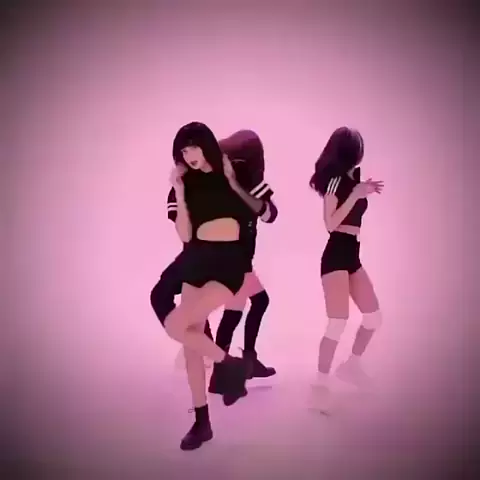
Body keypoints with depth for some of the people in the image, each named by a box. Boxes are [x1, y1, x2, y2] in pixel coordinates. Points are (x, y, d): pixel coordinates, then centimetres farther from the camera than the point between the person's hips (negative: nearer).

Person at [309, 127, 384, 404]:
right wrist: (356, 195, -18)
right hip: (336, 255, -9)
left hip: (352, 255, 9)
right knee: (339, 322, -14)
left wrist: (366, 191, 18)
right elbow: (330, 223, -16)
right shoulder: (336, 179, -10)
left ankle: (352, 364, 30)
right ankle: (322, 383, -6)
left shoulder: (352, 178, 13)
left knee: (374, 315, 14)